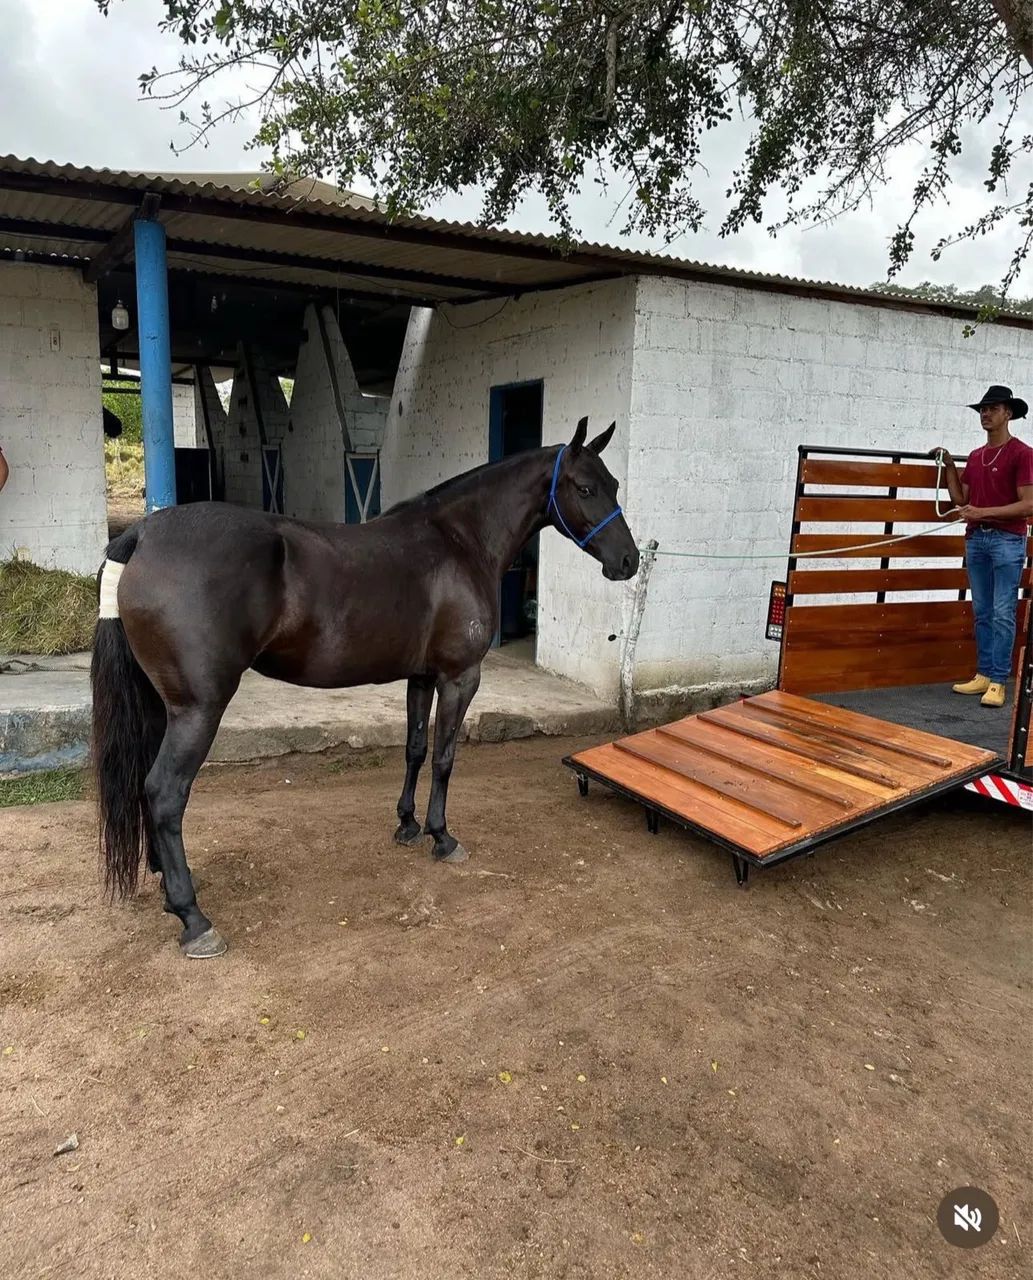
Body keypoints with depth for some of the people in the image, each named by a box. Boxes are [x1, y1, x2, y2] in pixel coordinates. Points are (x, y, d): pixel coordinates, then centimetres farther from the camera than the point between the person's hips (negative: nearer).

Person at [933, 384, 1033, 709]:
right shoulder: (975, 456, 15)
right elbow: (960, 499, 16)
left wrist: (983, 512, -17)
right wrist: (949, 466, 13)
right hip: (975, 539, 7)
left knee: (1003, 613, -6)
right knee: (982, 612, 8)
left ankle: (998, 682, -3)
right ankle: (983, 675, 14)